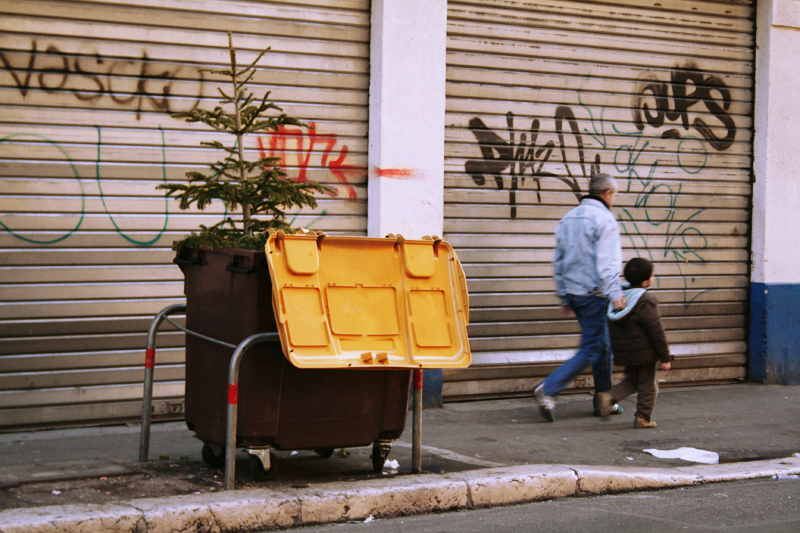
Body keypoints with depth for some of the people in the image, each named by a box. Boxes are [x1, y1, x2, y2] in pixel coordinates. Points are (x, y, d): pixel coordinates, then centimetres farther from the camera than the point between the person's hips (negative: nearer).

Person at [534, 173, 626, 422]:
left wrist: (563, 297, 22)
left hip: (572, 292, 9)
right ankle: (549, 388, -16)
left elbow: (558, 261, 18)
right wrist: (615, 293, -25)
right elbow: (607, 261, -21)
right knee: (591, 350, -5)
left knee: (602, 345, 18)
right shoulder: (604, 219, -10)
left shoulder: (568, 218, 15)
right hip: (593, 293, -9)